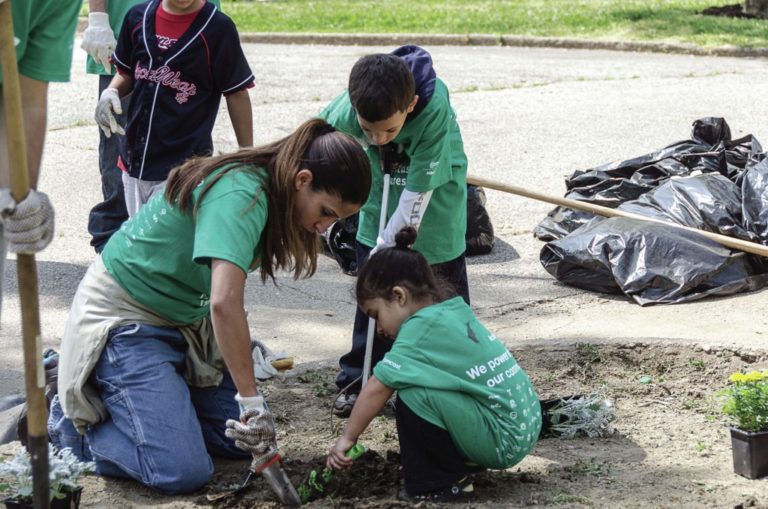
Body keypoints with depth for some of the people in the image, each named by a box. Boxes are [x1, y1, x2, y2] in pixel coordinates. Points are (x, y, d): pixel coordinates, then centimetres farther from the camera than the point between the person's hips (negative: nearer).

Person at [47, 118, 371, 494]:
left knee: (243, 441, 4)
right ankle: (69, 420, 4)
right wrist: (252, 401, -36)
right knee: (184, 473, -19)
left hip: (183, 320, 10)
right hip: (125, 320, -9)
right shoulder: (241, 196, -30)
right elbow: (225, 302, -40)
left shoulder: (266, 189, -1)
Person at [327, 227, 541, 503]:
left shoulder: (423, 326, -16)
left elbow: (377, 388, -18)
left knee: (413, 396, -21)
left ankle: (446, 484, -5)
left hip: (504, 440, -9)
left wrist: (347, 438, -7)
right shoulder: (454, 311, 10)